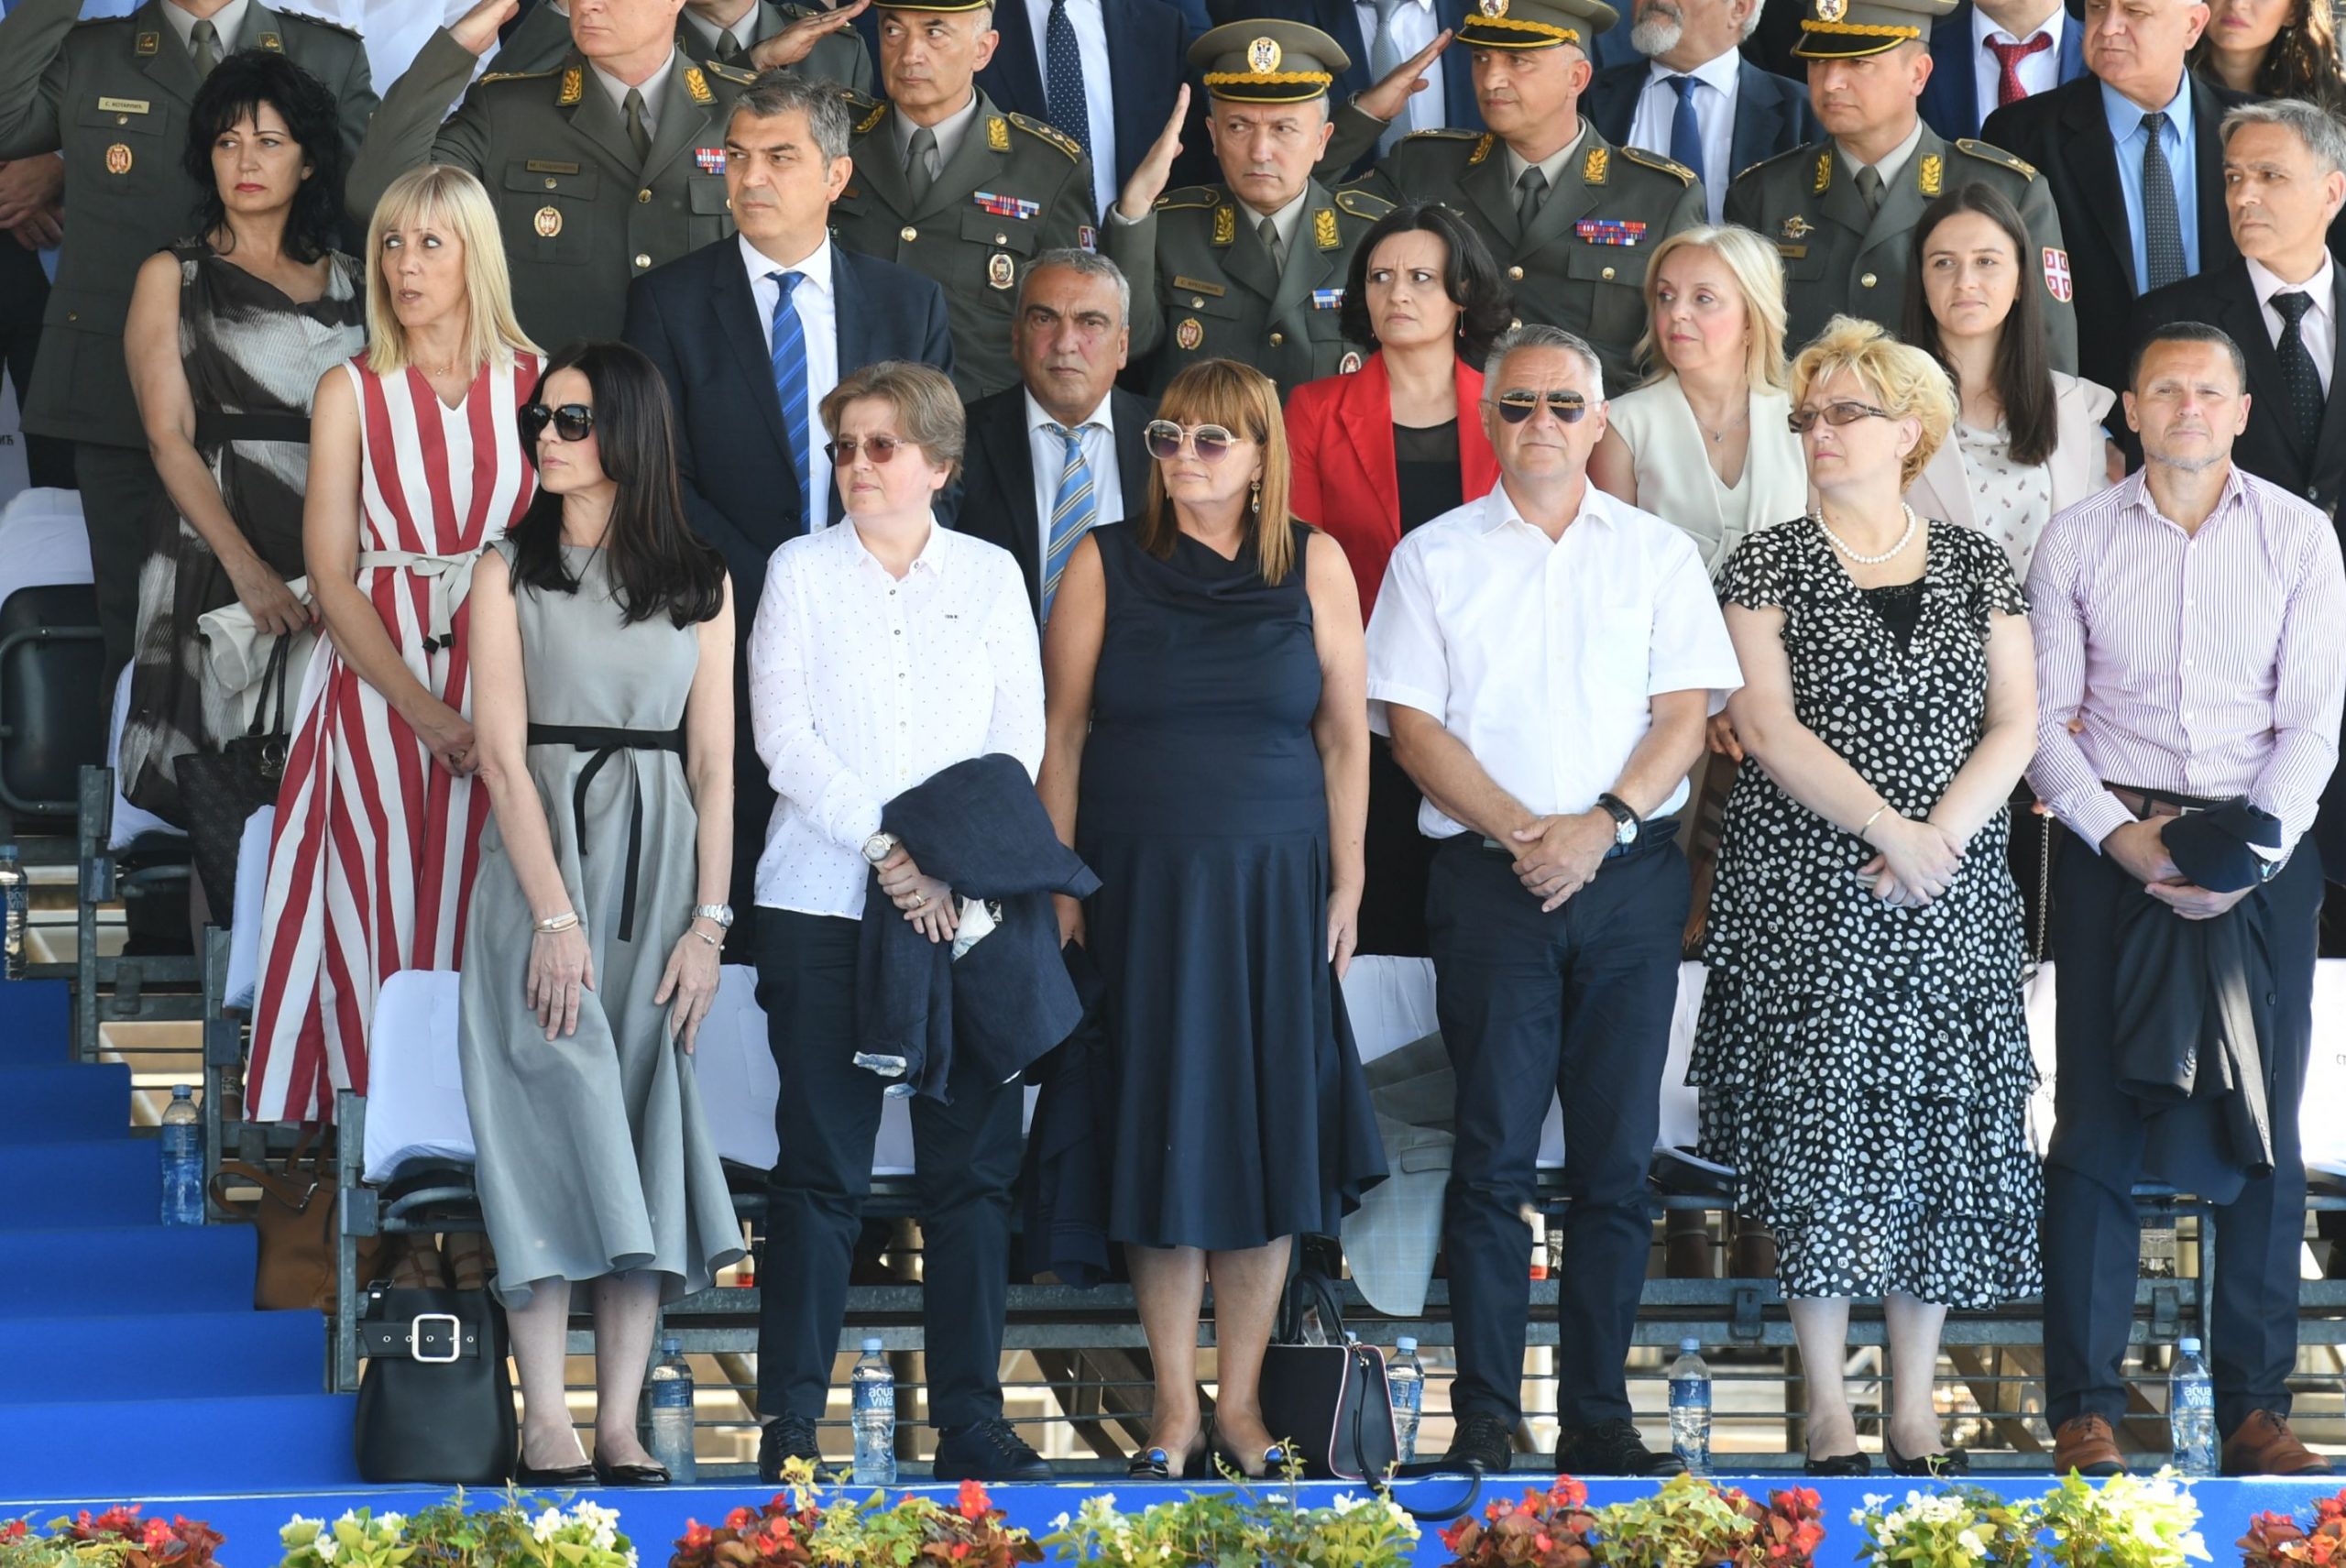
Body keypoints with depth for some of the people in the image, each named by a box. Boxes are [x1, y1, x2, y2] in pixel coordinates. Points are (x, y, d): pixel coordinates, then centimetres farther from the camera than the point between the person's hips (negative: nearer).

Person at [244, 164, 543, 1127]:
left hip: (507, 677, 1)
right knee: (381, 921, -4)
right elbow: (331, 576, -3)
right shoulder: (351, 393, 2)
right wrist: (423, 710, -13)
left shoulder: (532, 382, 5)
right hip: (379, 675, -1)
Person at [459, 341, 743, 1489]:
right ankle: (546, 1426, -9)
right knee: (551, 1125, -8)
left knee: (645, 1129, -2)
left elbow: (713, 763, 5)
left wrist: (708, 923, -5)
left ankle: (622, 1426, -1)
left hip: (660, 868, 2)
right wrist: (555, 915, -15)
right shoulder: (510, 571, 3)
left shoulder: (700, 584, 9)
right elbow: (501, 751, -5)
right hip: (539, 860, -2)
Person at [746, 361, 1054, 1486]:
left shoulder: (990, 576, 12)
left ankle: (970, 1422, 4)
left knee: (972, 1167, 0)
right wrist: (888, 847, -13)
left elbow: (1019, 740, 7)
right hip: (823, 900, -2)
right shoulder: (801, 572, 6)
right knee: (822, 1169, -3)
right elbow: (785, 739, -3)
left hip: (968, 908, 2)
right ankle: (790, 1423, -1)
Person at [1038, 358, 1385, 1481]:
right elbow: (1061, 735, 2)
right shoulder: (1106, 566, 2)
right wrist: (1060, 889, -3)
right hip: (1141, 888, -1)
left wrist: (1345, 885, 0)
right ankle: (1174, 1405, 8)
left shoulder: (1313, 567, 3)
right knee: (1161, 1136, 1)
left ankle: (1241, 1400, 11)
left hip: (1272, 888, 1)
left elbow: (1345, 735, 4)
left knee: (1266, 1134, 3)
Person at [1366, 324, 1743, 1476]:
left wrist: (1603, 825, -12)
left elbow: (1685, 716, 3)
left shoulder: (1658, 555, 10)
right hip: (1488, 882, -1)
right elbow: (1414, 728, 2)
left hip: (1629, 875, 1)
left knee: (1616, 1156, 1)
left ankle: (1597, 1414, 5)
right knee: (1494, 1154, -5)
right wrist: (1523, 833, -10)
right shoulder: (1435, 558, 8)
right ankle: (1483, 1419, -3)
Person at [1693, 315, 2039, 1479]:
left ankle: (1916, 1406, 9)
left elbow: (2015, 725, 4)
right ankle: (1827, 1408, 3)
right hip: (1806, 893, -2)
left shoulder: (1975, 566, 9)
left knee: (1946, 1131, 1)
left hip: (1951, 900, 2)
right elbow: (1768, 728, -7)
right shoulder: (1770, 566, 2)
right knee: (1823, 1128, -4)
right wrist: (1893, 828, -16)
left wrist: (1945, 836, -11)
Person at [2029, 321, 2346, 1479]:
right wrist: (2119, 836, -10)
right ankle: (2085, 1411, 0)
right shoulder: (2076, 543, 5)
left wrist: (2252, 850, -12)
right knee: (2098, 1127, -4)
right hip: (2112, 845, 0)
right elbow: (2044, 719, 4)